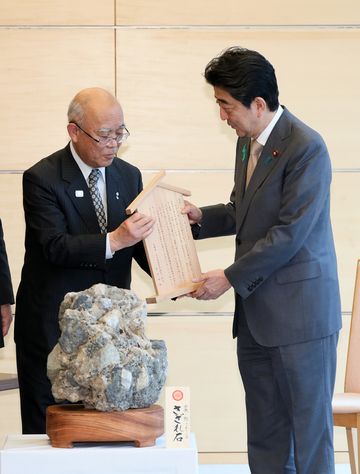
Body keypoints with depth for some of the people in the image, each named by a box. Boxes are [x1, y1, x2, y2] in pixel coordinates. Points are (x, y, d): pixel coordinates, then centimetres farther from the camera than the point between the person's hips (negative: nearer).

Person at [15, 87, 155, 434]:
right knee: (47, 428, 2)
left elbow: (139, 244, 10)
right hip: (52, 326, -5)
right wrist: (113, 240, -32)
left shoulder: (129, 176, 9)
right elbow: (55, 247, -19)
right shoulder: (41, 179, -9)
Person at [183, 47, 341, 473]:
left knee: (308, 431, 0)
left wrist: (230, 278, -16)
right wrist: (200, 217, 5)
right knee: (264, 438, 12)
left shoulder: (306, 148, -17)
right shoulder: (246, 142, 11)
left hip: (298, 311, -8)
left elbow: (289, 233, -20)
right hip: (256, 311, 9)